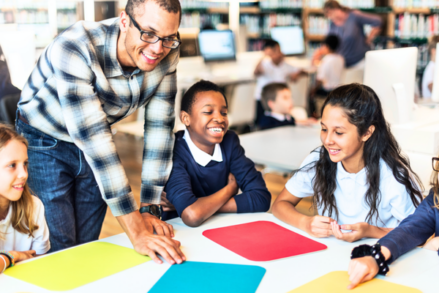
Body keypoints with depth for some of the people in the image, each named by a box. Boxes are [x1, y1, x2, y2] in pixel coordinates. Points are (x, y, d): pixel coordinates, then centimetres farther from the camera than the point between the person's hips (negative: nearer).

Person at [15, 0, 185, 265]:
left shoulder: (167, 55, -18)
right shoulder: (74, 49, -35)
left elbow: (160, 128, -13)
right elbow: (93, 138, -40)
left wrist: (149, 209, -17)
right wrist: (136, 232, -42)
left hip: (95, 148, 5)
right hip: (45, 141, -4)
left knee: (88, 244, 10)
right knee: (61, 250, -5)